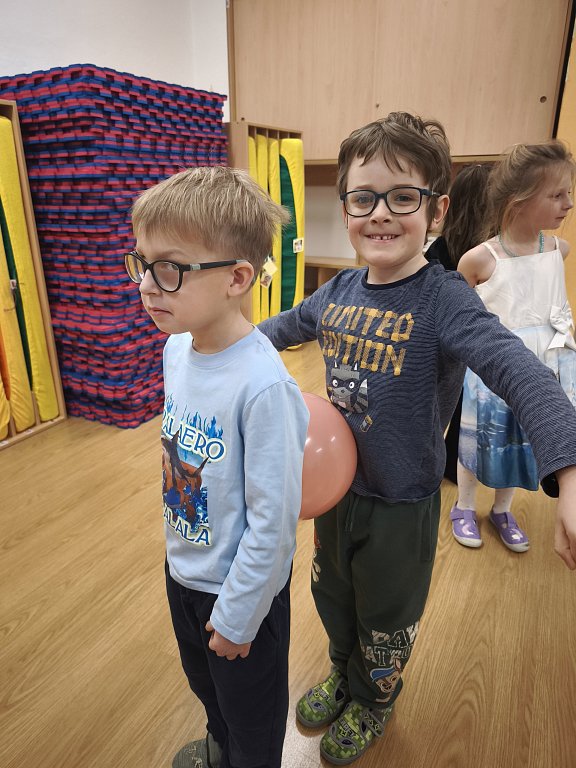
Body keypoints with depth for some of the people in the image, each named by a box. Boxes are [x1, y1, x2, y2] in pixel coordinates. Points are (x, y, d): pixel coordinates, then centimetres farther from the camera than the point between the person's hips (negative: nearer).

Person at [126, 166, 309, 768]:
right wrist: (180, 554, 15)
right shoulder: (176, 347, -9)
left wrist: (237, 617, -14)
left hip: (241, 586, -7)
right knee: (203, 683, 35)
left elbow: (273, 521, -26)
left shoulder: (262, 385, -34)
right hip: (182, 566, 8)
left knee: (251, 716, 23)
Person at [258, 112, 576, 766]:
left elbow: (522, 375, -37)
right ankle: (342, 676, 60)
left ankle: (372, 703, 55)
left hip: (402, 504, -5)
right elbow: (286, 327, 15)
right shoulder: (339, 291, -5)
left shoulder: (444, 299, -24)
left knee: (386, 625, 22)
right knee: (332, 597, 28)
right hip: (335, 485, 5)